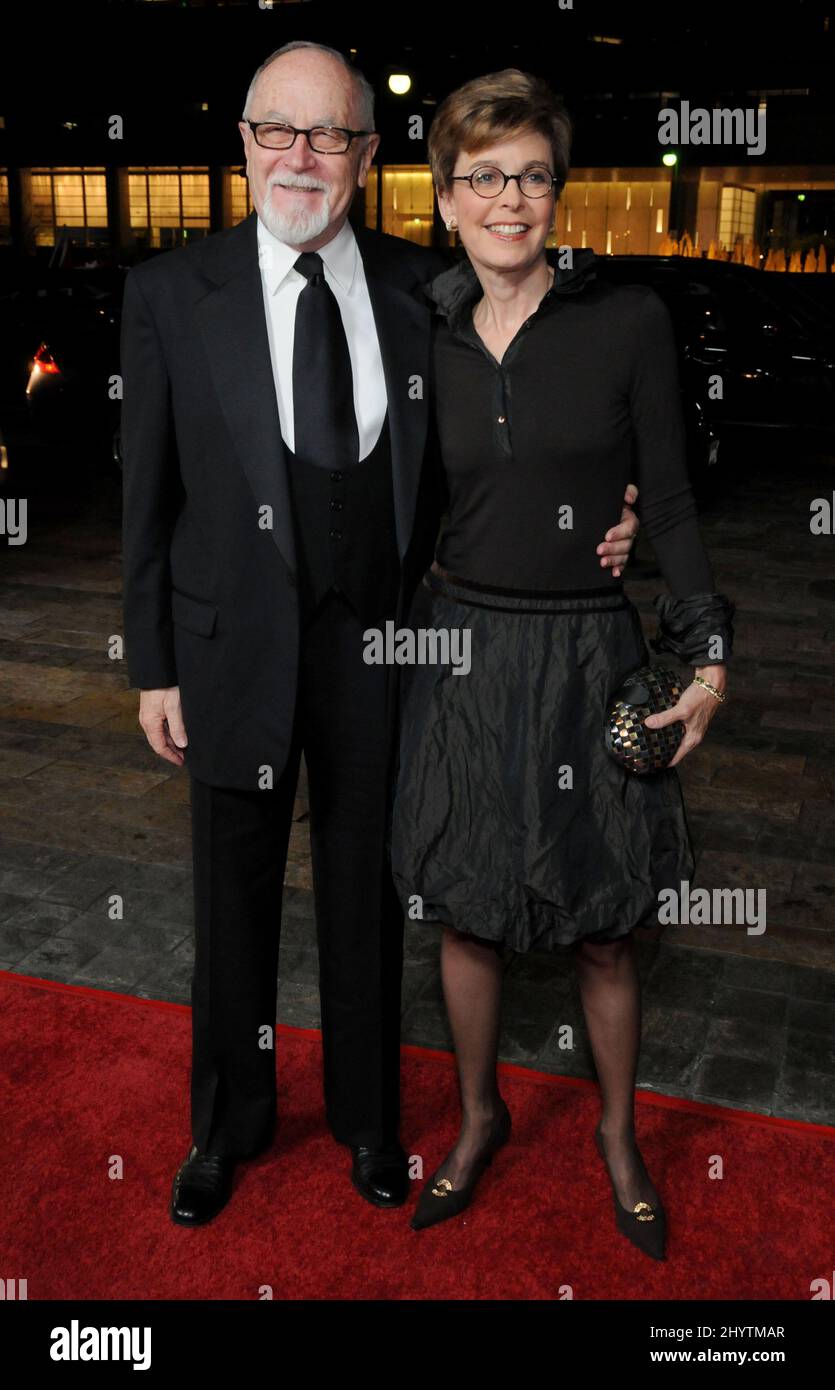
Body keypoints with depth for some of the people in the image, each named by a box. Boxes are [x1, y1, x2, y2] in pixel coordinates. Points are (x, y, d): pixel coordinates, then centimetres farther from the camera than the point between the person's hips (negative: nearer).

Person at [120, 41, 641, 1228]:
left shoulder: (424, 289, 1)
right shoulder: (172, 294, -3)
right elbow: (149, 493, -1)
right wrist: (153, 665, -3)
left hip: (378, 639, 1)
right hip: (235, 641, 0)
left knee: (365, 889, 15)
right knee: (235, 897, 13)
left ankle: (367, 1117, 38)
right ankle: (229, 1125, 37)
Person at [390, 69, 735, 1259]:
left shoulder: (629, 321, -5)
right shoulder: (427, 338, 3)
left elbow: (671, 503, -3)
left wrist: (708, 649, -11)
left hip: (590, 659, -2)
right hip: (464, 657, 3)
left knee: (604, 931, 9)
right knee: (466, 916, 13)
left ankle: (619, 1133, 35)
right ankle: (480, 1116, 37)